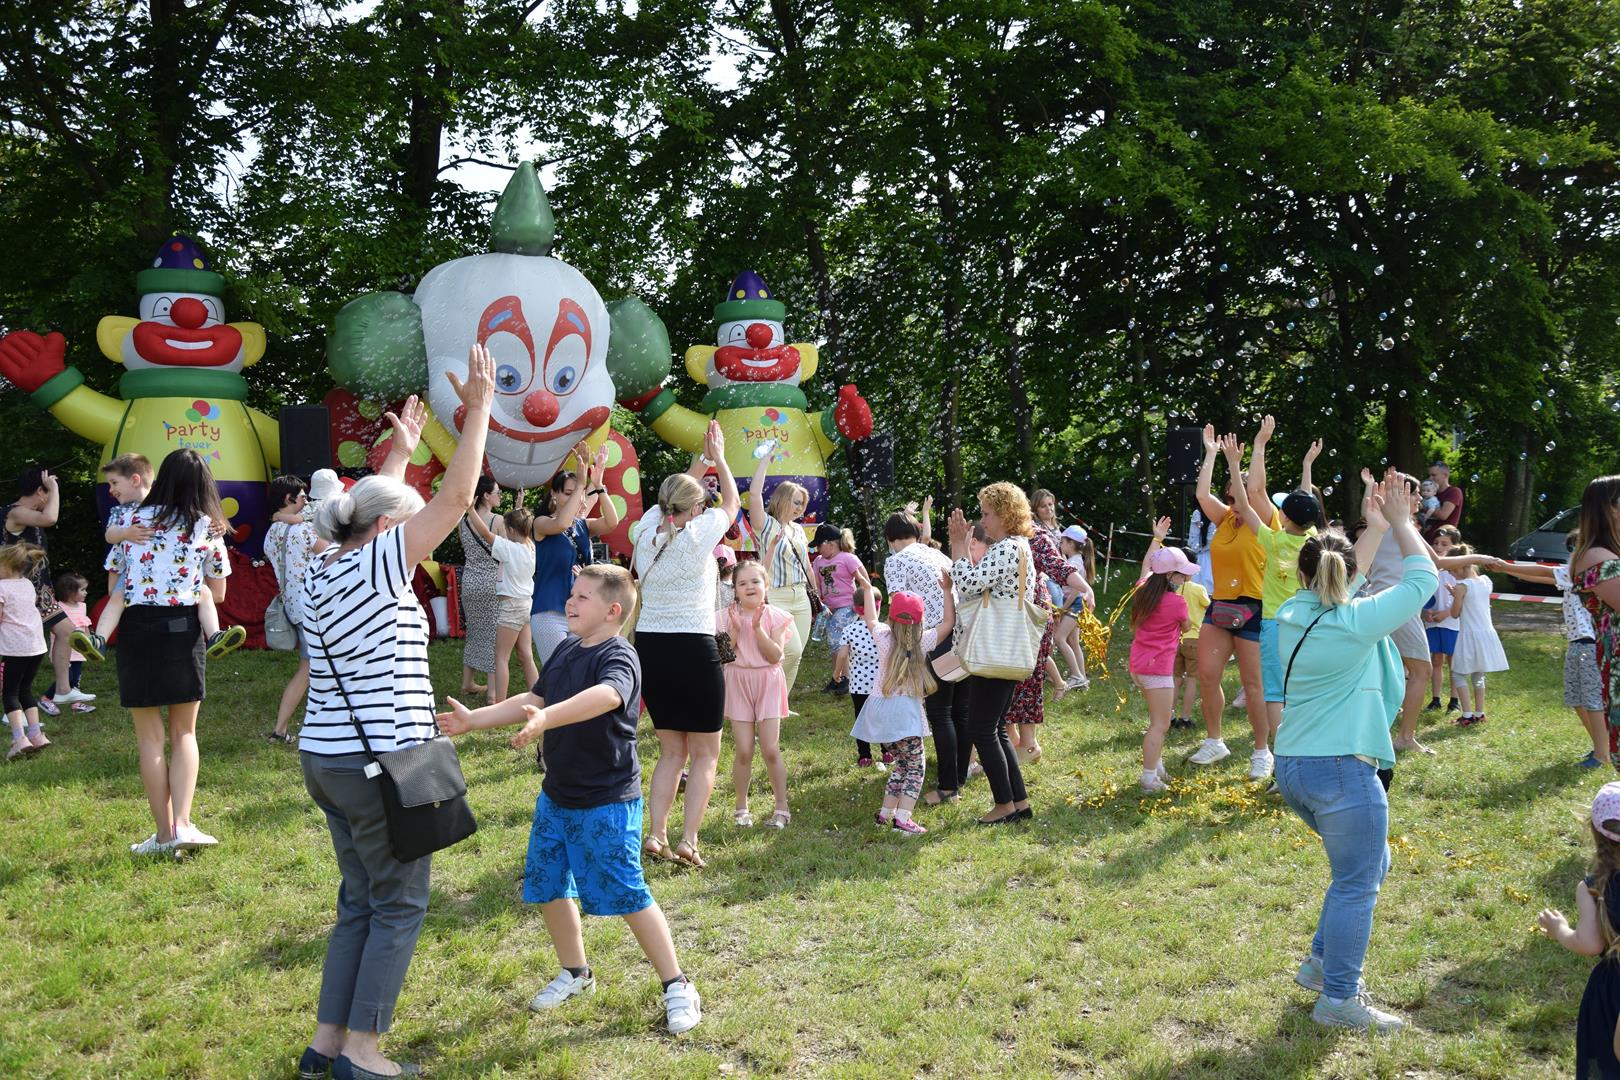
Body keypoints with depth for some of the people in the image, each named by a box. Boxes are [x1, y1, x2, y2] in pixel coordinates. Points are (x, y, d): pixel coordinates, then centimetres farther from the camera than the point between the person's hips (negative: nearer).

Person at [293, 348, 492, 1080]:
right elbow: (455, 498, -15)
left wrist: (400, 451, 36)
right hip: (381, 765, -9)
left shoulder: (321, 574, 9)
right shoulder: (375, 567, -14)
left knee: (360, 904, 17)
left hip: (326, 760, 9)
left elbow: (376, 504, 27)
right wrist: (479, 408, -9)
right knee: (399, 907, 4)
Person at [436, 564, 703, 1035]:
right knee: (547, 885, 15)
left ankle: (677, 986, 10)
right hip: (556, 794, 8)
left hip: (606, 802, -8)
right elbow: (534, 699, 17)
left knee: (625, 894, -6)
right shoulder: (565, 649, 7)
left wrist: (547, 717, -57)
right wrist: (474, 719, 11)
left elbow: (605, 695, -42)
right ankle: (575, 973, 37)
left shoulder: (619, 657, -20)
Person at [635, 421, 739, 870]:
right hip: (693, 649, -5)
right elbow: (731, 501, 12)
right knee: (705, 754, 8)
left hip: (649, 648, 5)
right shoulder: (698, 533, -9)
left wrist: (702, 461, 33)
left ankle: (656, 834, 8)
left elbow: (669, 497, 25)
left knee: (671, 751, 18)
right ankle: (688, 840, -3)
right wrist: (718, 458, 25)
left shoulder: (647, 530, 3)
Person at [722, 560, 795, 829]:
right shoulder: (728, 616, -1)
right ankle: (742, 807, 17)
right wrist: (736, 629, -18)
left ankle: (781, 806, 12)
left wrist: (757, 628, -20)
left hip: (767, 684, -1)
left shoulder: (775, 617, -3)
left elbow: (775, 655, -13)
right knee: (743, 752, 1)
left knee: (771, 750, -2)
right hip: (738, 684, 1)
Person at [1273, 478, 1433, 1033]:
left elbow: (1337, 587, 24)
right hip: (1342, 773, -8)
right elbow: (1423, 576, -2)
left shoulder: (1291, 616, 5)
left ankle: (1321, 963, 28)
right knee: (1356, 887, 5)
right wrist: (1401, 522, 10)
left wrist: (1375, 528, 24)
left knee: (1368, 864, 24)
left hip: (1292, 768, 8)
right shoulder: (1358, 621, -14)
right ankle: (1337, 999, 13)